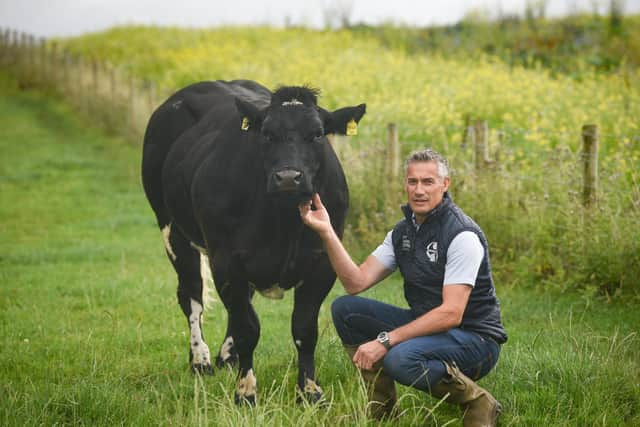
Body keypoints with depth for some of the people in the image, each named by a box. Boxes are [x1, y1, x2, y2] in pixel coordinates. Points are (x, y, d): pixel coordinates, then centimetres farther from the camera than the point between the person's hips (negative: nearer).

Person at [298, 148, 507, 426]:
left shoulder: (462, 234, -18)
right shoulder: (403, 231, 8)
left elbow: (451, 313, -25)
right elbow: (357, 282, 1)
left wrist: (385, 340, -28)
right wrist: (326, 232, -11)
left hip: (474, 338, -8)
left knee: (400, 358, -36)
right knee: (344, 309, -3)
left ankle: (477, 402, -11)